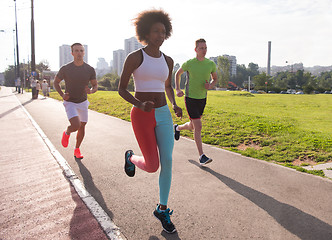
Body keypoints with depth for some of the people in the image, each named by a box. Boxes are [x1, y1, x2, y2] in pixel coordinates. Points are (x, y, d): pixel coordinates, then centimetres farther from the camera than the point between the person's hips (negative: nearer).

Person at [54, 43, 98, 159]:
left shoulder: (90, 69, -9)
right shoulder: (65, 69, -14)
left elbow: (95, 86, 0)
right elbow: (56, 82, 2)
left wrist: (91, 91, -24)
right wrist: (62, 95, -14)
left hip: (83, 102, 3)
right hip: (70, 102, -3)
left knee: (82, 127, 10)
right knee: (76, 125, -21)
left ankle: (77, 149, 31)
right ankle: (66, 133, 15)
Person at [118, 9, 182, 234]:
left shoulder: (167, 60, 8)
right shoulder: (134, 57, -7)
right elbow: (121, 89, -5)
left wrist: (175, 105, 3)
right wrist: (140, 104, -23)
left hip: (163, 115, 5)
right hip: (142, 116, -4)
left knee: (167, 162, -1)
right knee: (152, 166, -5)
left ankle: (162, 209, 17)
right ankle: (131, 158, 32)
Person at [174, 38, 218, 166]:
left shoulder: (211, 64, -3)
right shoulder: (189, 63, -11)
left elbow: (215, 79, 14)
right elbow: (178, 74, 8)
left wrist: (210, 86, -9)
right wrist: (177, 89, -5)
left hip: (202, 99, 5)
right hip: (190, 99, -5)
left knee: (192, 126, 17)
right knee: (198, 127, -12)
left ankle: (177, 128, 51)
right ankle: (201, 156, -4)